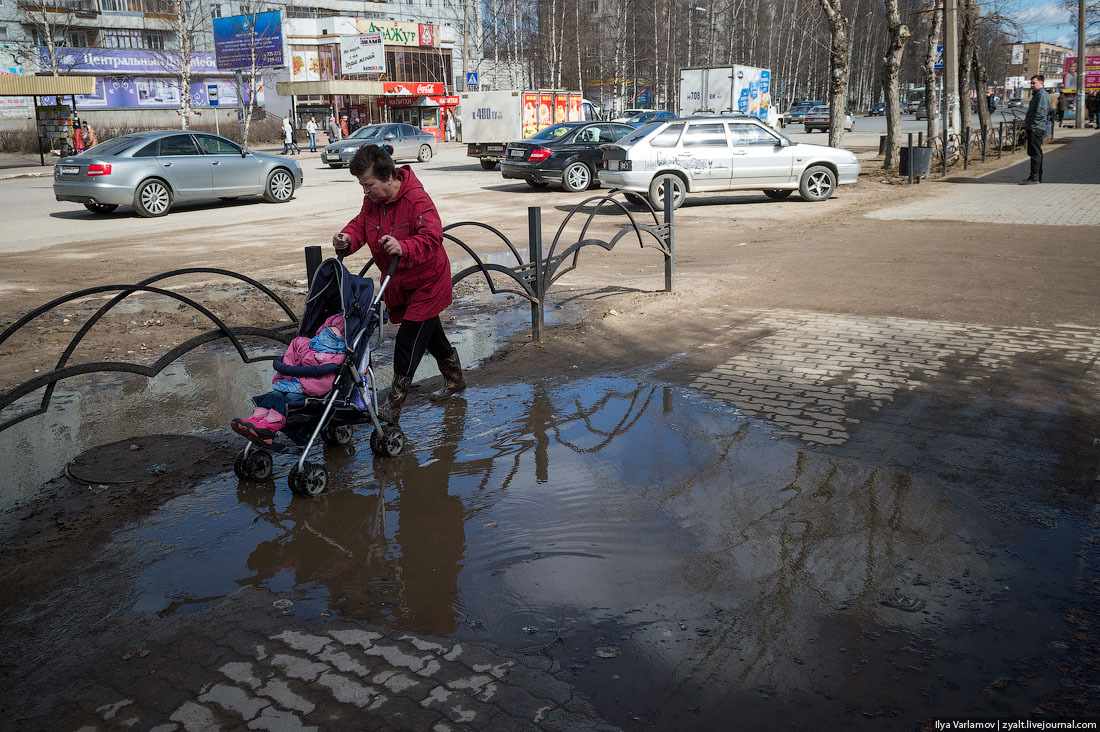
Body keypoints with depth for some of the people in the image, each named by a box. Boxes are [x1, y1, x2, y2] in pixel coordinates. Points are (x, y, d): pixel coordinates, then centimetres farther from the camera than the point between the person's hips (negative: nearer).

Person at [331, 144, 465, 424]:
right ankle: (455, 379, 40)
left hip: (426, 283, -8)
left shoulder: (418, 199, -25)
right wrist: (347, 239, -23)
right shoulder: (372, 200, -1)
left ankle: (394, 406, -8)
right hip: (398, 283, 8)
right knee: (429, 332, 20)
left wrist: (403, 247, -50)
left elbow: (431, 238, -32)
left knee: (409, 338, -11)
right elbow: (360, 224, 1)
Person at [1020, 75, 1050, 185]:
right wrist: (1027, 128, 20)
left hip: (1036, 129, -11)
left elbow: (1040, 113, -20)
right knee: (1035, 153, 14)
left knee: (1035, 153, -10)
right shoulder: (1037, 94, 21)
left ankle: (1034, 178, -10)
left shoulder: (1042, 95, -12)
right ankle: (1038, 176, 21)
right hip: (1034, 129, 11)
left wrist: (1032, 126, -20)